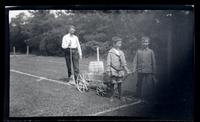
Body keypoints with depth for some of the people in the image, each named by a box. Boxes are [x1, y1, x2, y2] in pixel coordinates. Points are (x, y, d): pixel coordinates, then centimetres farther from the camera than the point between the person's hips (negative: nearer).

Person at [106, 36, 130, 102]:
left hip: (120, 71, 4)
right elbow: (108, 62, -3)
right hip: (113, 71, -4)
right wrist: (108, 70, -8)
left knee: (119, 84, 7)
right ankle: (111, 97, 8)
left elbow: (124, 62, 16)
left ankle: (120, 96, 17)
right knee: (112, 83, -3)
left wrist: (127, 70, 13)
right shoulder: (110, 52, -3)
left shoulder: (121, 52, 10)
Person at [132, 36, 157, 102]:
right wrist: (134, 69, -7)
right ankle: (140, 97, 19)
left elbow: (153, 62, 5)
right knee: (140, 85, 6)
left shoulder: (151, 51, 2)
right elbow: (135, 61, 4)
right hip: (140, 72, 1)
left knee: (148, 86, -2)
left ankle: (148, 98, 9)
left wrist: (154, 72, 3)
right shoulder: (138, 51, 6)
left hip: (148, 72, -1)